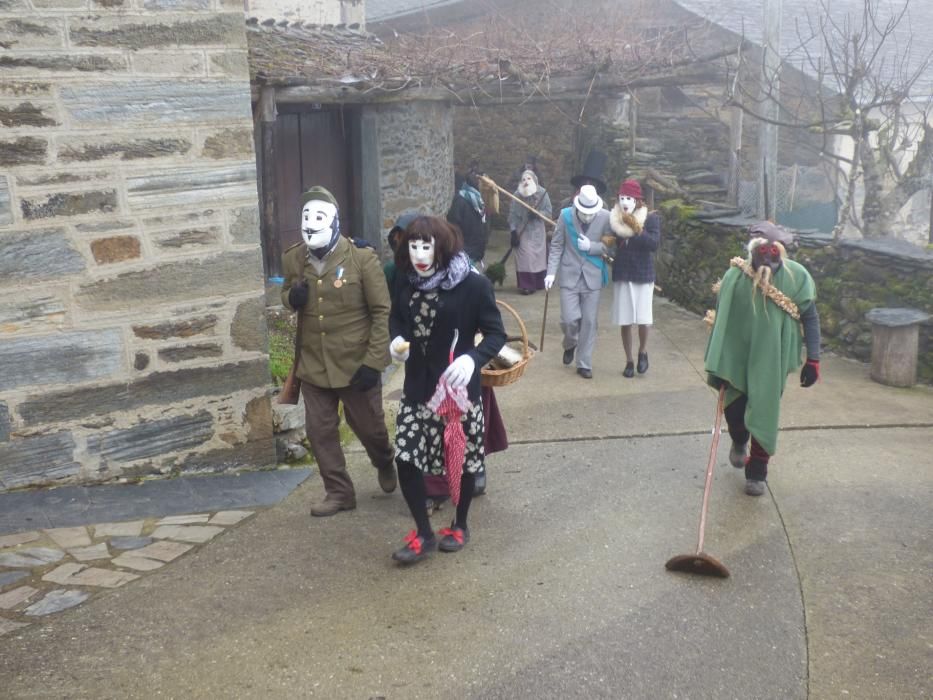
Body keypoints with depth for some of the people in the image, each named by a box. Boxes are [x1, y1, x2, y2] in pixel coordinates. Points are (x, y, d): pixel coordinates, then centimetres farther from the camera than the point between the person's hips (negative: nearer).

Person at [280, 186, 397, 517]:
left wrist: (374, 361, -17)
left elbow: (382, 312, -11)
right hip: (313, 364, 4)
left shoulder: (361, 257, -14)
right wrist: (292, 298, -9)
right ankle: (339, 492, 25)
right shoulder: (293, 258, -1)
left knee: (368, 426, 12)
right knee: (320, 431, 8)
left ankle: (385, 464, 45)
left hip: (356, 362, -3)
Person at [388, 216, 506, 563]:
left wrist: (472, 358, -32)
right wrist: (397, 339, -4)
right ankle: (424, 533, 17)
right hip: (417, 387, 4)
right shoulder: (408, 283, 0)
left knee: (462, 460, 10)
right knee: (405, 459, -1)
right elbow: (397, 317, 18)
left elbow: (496, 333, -14)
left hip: (459, 386, -4)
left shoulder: (473, 284, -16)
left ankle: (460, 526, 34)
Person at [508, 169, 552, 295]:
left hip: (537, 231, 1)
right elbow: (513, 215, -4)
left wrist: (537, 213, -22)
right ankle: (526, 285, -3)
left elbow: (548, 212, -4)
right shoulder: (517, 194, -4)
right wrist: (513, 231, -9)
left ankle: (539, 283, 22)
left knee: (539, 256, 8)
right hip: (523, 232, -1)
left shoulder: (542, 193, -3)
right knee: (524, 257, -7)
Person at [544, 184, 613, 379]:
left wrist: (591, 246, -18)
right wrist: (551, 272, -8)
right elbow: (556, 246, -1)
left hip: (593, 277, 0)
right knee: (569, 319, -6)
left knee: (589, 322, 3)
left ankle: (584, 364, 16)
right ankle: (570, 344, 28)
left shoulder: (605, 218, -9)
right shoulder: (565, 216, -7)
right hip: (570, 275, 0)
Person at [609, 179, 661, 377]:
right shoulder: (614, 219, 1)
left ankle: (643, 352, 23)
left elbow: (654, 243, -18)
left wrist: (637, 229, -24)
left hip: (643, 274, -2)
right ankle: (629, 361, 19)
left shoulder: (651, 218, -6)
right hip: (621, 274, 2)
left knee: (643, 319, -5)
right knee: (625, 321, 5)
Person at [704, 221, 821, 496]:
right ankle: (739, 443, 44)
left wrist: (813, 359, -5)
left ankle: (757, 473, 21)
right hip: (737, 358, 1)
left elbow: (810, 318, -3)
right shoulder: (734, 277, -12)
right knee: (734, 409, 8)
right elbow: (720, 321, -7)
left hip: (772, 360, 0)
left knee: (764, 415, 4)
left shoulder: (797, 277, -11)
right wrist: (715, 365, -6)